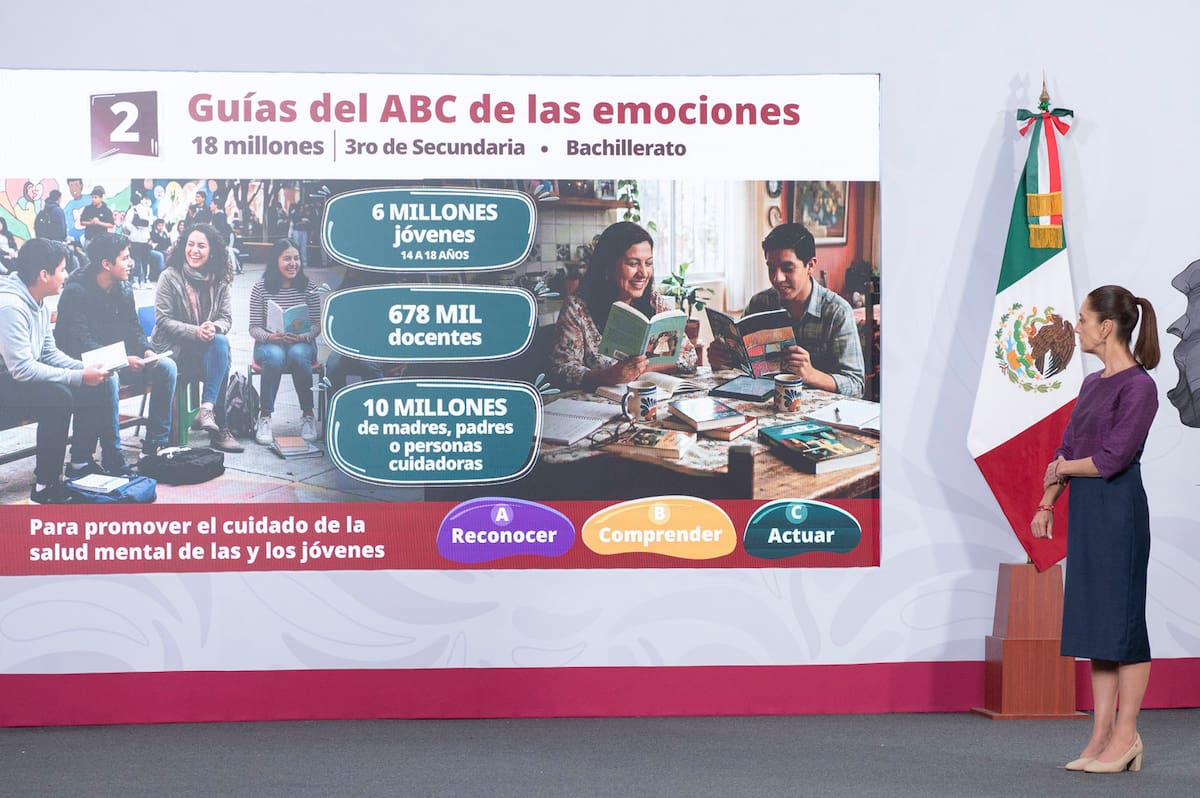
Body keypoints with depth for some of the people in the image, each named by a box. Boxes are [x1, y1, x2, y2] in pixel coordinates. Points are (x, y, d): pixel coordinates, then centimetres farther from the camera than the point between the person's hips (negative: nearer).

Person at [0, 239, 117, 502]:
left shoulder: (38, 303, 7)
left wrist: (85, 368, -3)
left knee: (97, 387, -1)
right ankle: (45, 486, -25)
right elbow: (22, 369, -28)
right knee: (58, 396, -33)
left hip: (22, 377, 10)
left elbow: (49, 352, 14)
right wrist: (79, 377, -26)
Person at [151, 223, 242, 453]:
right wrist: (195, 332, -23)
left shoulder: (219, 281, 8)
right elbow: (163, 320, -9)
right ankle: (219, 427, -28)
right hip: (172, 347, -4)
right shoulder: (170, 277, -4)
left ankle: (207, 408, -32)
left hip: (206, 345, 4)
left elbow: (227, 318, 3)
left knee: (220, 342, -32)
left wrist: (214, 327, -22)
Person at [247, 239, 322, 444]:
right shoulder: (261, 289, -1)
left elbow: (317, 324, 0)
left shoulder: (308, 287, 1)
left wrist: (303, 337, -21)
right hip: (269, 343, 0)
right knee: (275, 356, -36)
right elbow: (254, 327, -2)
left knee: (298, 354, -36)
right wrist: (270, 337, -24)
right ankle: (264, 417, -29)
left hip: (302, 344, 1)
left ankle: (308, 415, -24)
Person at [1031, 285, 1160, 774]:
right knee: (1093, 619, 9)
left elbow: (1112, 459, -18)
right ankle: (1102, 734, 15)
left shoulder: (1138, 386, -12)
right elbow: (1067, 450, 15)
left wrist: (1065, 468, -2)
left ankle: (1126, 736, 4)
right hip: (1085, 510, 9)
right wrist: (1047, 504, 7)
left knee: (1120, 616, -3)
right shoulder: (1092, 384, 14)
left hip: (1119, 509, -9)